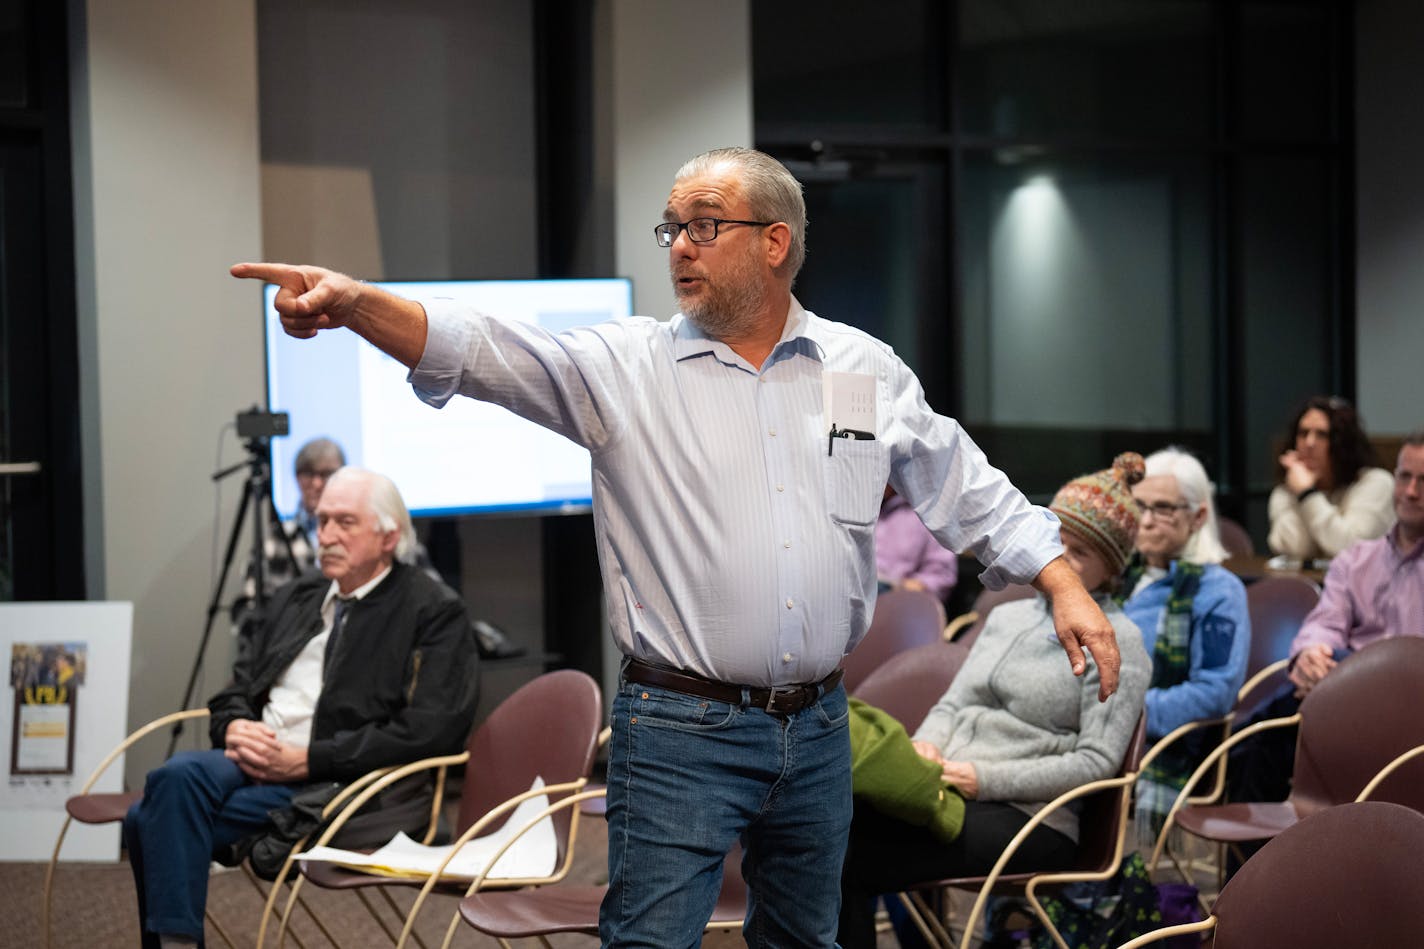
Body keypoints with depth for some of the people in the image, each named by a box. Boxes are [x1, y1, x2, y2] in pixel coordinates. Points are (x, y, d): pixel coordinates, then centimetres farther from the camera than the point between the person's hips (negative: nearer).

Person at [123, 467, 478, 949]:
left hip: (335, 783, -7)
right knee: (175, 776, -25)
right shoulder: (295, 598, 22)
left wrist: (307, 760, -15)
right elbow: (236, 688, 24)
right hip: (254, 763, 7)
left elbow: (429, 732, -13)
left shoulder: (434, 612, -1)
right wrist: (235, 726, -2)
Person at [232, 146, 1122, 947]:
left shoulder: (866, 370, 7)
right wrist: (354, 301, -32)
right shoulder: (625, 367, -3)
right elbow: (480, 350, -16)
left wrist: (1065, 585, 5)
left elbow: (971, 492, 14)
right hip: (680, 730, -3)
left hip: (817, 728, 3)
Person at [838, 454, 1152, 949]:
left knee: (851, 866, -28)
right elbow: (951, 704, 23)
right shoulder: (1008, 616, 22)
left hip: (1031, 819, -6)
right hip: (947, 792, 6)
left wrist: (986, 779, -15)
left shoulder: (1118, 642, 0)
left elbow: (1097, 761, -8)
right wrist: (926, 744, -2)